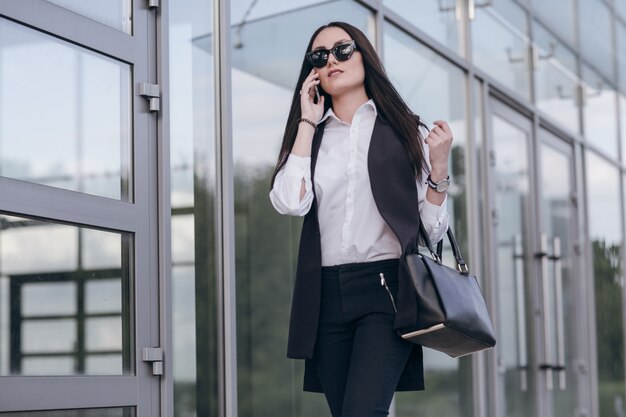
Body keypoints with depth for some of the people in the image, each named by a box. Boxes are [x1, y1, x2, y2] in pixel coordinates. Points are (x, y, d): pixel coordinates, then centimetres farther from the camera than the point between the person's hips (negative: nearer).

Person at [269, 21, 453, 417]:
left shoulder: (406, 131, 7)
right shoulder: (310, 136, 14)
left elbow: (433, 228, 5)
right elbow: (290, 202, -7)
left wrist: (439, 167, -10)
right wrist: (308, 121, 0)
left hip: (387, 289, -3)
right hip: (326, 295, 4)